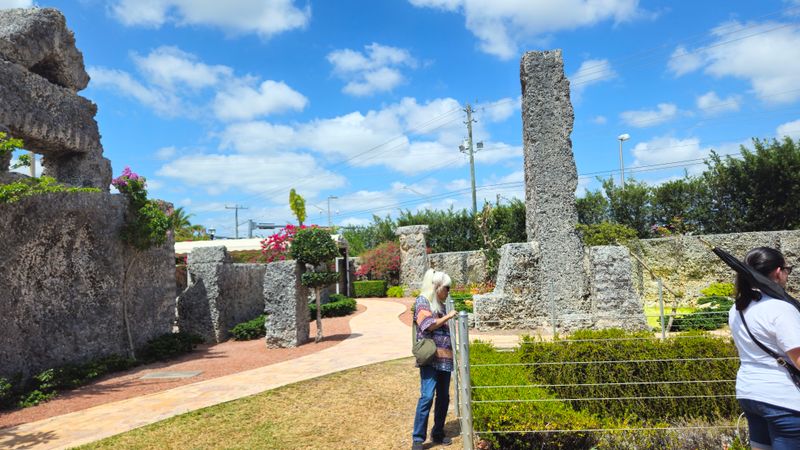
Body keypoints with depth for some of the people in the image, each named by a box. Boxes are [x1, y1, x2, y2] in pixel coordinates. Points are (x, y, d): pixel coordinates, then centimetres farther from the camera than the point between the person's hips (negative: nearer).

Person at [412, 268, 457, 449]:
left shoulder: (440, 304, 17)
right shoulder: (422, 301, -4)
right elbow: (429, 325, -16)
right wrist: (448, 316, -7)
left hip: (444, 358, 8)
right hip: (430, 357, -8)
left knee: (443, 397, 11)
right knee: (427, 396, -13)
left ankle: (438, 434, 24)